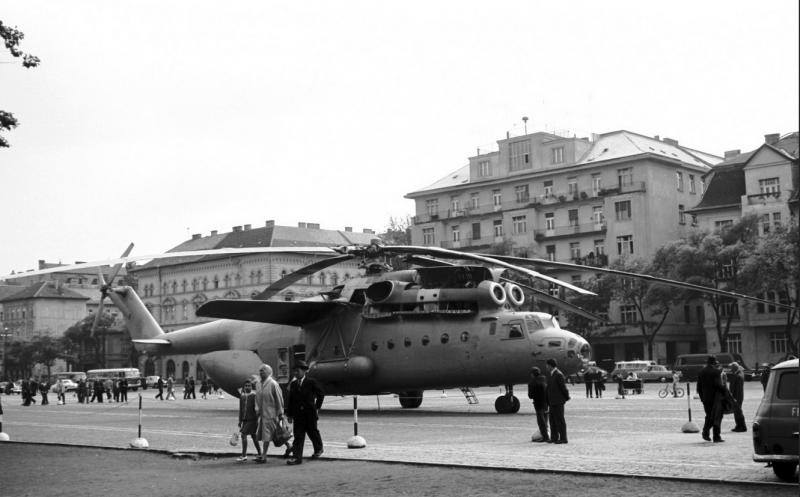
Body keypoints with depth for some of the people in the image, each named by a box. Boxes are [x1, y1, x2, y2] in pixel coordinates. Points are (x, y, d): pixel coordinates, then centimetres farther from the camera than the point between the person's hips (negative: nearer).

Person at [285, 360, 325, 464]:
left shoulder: (311, 382, -5)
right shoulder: (293, 384, 6)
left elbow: (321, 394, 3)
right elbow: (291, 400, 8)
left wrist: (317, 407, 2)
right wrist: (290, 414, 5)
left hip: (310, 413, -3)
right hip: (298, 414, 3)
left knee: (313, 432, 12)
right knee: (298, 436, -3)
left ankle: (318, 449, 37)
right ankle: (297, 457, -5)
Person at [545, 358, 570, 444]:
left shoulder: (558, 375, -15)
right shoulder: (552, 375, 14)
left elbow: (563, 387, -13)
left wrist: (567, 398, -4)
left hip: (558, 401, -9)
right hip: (552, 402, 10)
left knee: (560, 420, -5)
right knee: (552, 420, 13)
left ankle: (563, 438, -1)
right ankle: (554, 438, 19)